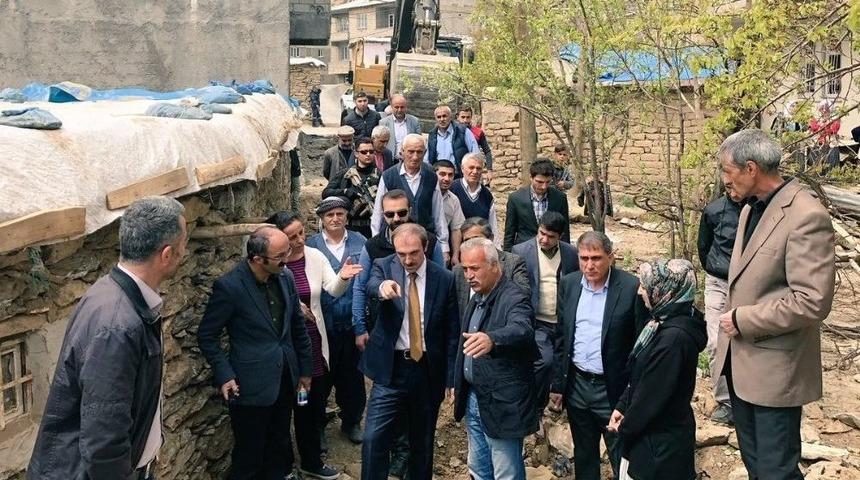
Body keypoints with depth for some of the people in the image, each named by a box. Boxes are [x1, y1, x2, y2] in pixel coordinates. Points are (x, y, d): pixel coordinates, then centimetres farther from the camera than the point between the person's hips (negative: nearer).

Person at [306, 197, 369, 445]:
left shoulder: (359, 241, 4)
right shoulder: (311, 245, -2)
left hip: (353, 320, 2)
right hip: (323, 322, -2)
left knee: (352, 374, 13)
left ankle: (351, 421, 33)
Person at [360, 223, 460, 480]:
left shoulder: (445, 279, -2)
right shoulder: (384, 266, -2)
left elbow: (452, 333, 1)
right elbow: (372, 284, -26)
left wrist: (451, 378, 0)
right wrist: (382, 286, -51)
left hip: (428, 371, 1)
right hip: (390, 368, -1)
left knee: (423, 442, 14)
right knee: (373, 439, -5)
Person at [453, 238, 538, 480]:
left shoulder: (514, 299, -19)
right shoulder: (477, 299, 9)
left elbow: (522, 329, -40)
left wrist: (491, 339, -59)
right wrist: (460, 387, 11)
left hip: (502, 405, -9)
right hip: (474, 400, 9)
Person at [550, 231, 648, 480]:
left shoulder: (632, 288, -13)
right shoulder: (568, 284, 1)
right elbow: (561, 337, 8)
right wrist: (557, 383, 8)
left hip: (613, 388, -4)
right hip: (576, 385, 4)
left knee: (621, 459, 6)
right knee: (583, 455, 19)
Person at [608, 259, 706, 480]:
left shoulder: (674, 336, -27)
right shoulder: (664, 322, 3)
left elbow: (653, 393, -22)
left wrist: (626, 426, -10)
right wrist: (621, 406, 4)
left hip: (662, 443, -8)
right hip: (650, 432, 8)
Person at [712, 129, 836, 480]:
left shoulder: (807, 216, -20)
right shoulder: (751, 209, 8)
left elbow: (813, 302, -25)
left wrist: (742, 320, -18)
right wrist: (731, 322, 9)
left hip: (774, 370, -8)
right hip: (740, 361, 8)